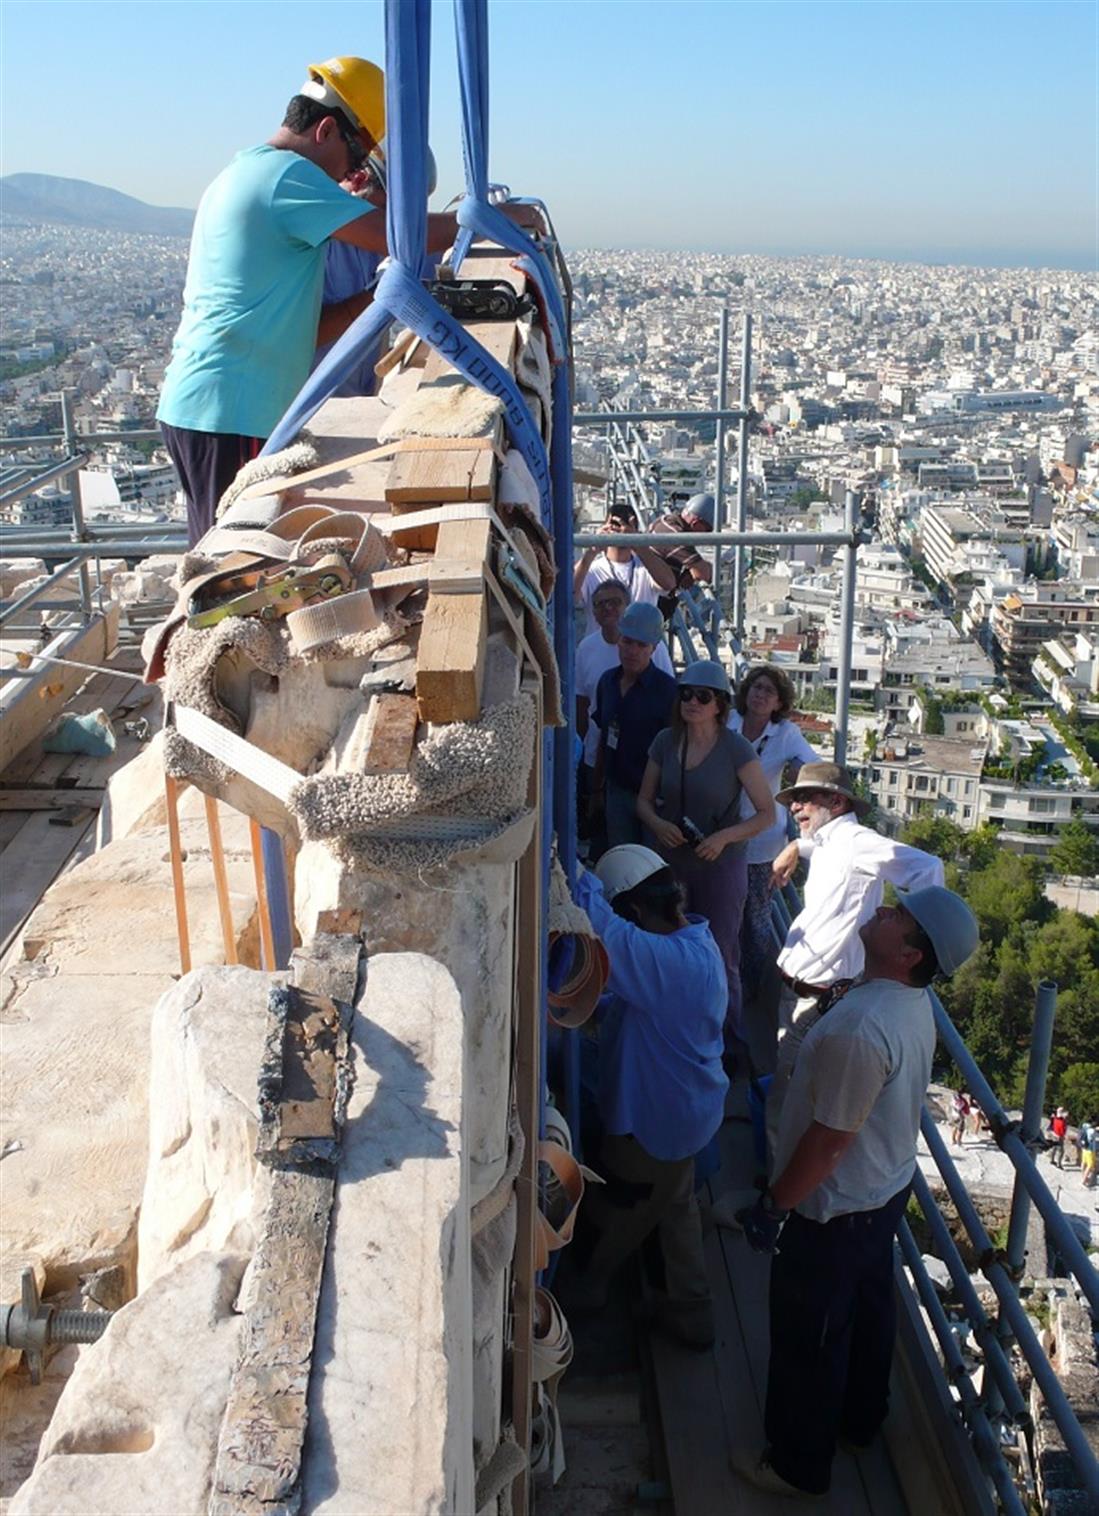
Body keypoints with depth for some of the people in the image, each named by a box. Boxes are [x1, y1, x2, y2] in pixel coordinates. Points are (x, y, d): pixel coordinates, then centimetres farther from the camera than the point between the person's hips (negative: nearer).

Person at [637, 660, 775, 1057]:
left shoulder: (736, 750, -12)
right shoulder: (666, 742, 0)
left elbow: (767, 813, -8)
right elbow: (644, 800, 8)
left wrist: (725, 836, -22)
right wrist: (658, 824, -14)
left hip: (720, 865, -4)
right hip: (671, 862, 4)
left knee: (720, 959, 6)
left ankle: (728, 1046, 22)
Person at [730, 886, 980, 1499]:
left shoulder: (861, 1029, -36)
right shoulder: (915, 1004, -6)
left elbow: (830, 1140, -28)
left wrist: (773, 1206, -16)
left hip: (833, 1210, -9)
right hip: (888, 1189, 9)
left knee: (809, 1339, 12)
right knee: (869, 1308, 28)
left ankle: (800, 1464, 32)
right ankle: (862, 1417, 51)